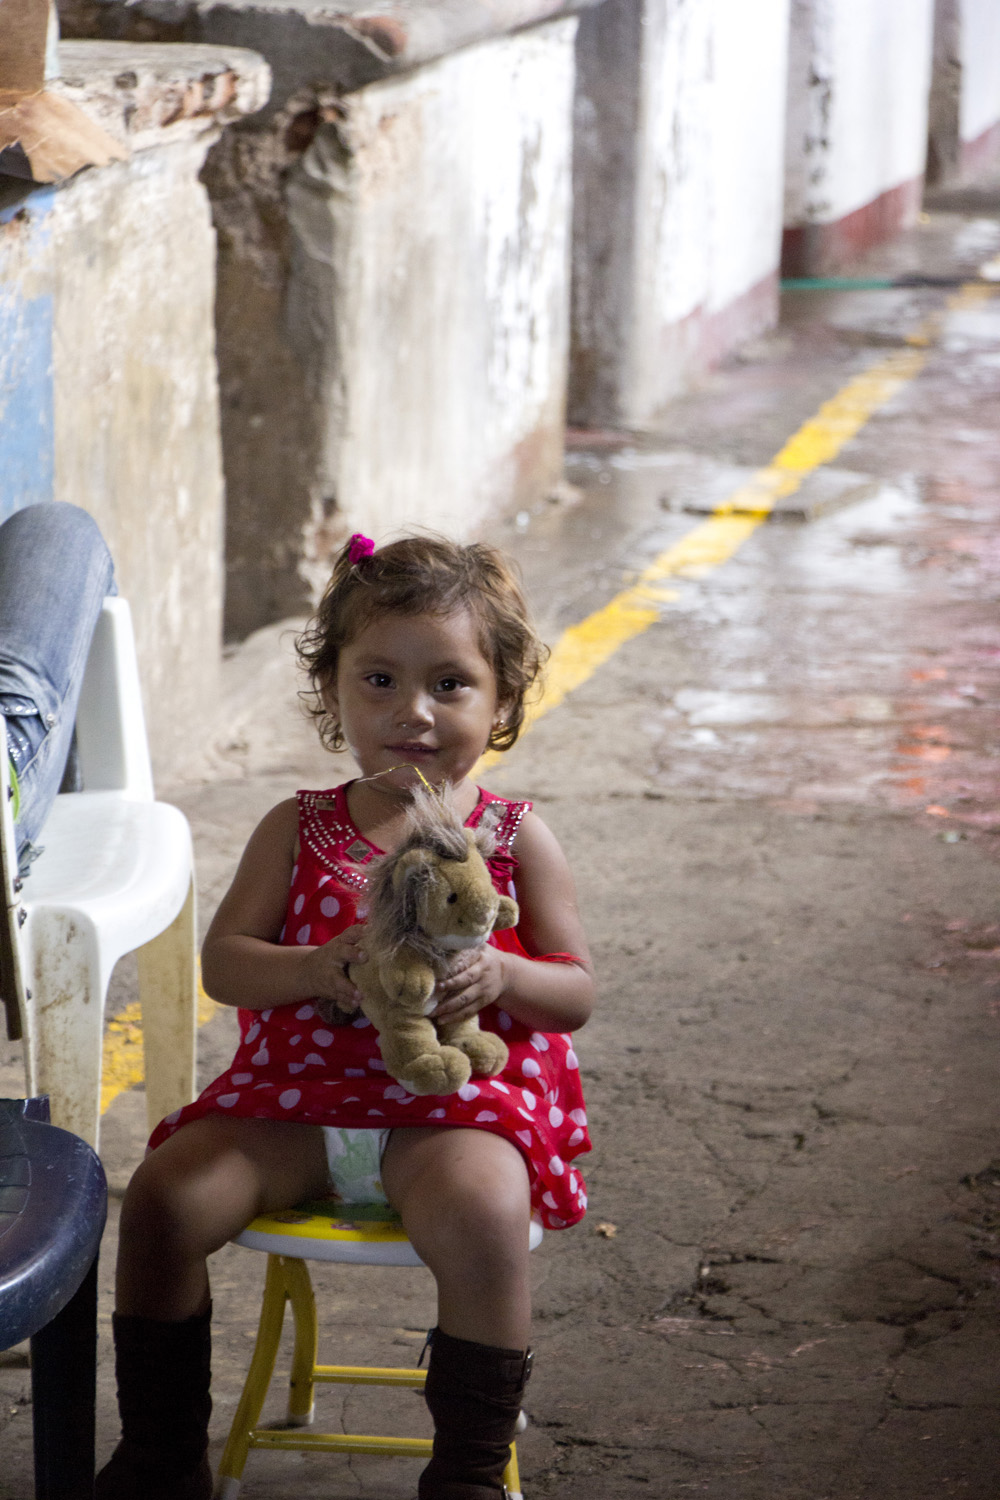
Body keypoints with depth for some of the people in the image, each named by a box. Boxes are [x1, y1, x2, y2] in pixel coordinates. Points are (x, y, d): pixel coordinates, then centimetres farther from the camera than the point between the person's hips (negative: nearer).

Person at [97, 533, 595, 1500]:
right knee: (163, 1196, -18)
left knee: (484, 1214, -35)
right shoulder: (298, 831, 8)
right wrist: (318, 968, -17)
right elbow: (222, 961, 3)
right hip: (297, 1098, 3)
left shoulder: (515, 838, 3)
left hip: (456, 1103, -3)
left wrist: (500, 975, -19)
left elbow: (577, 990, 3)